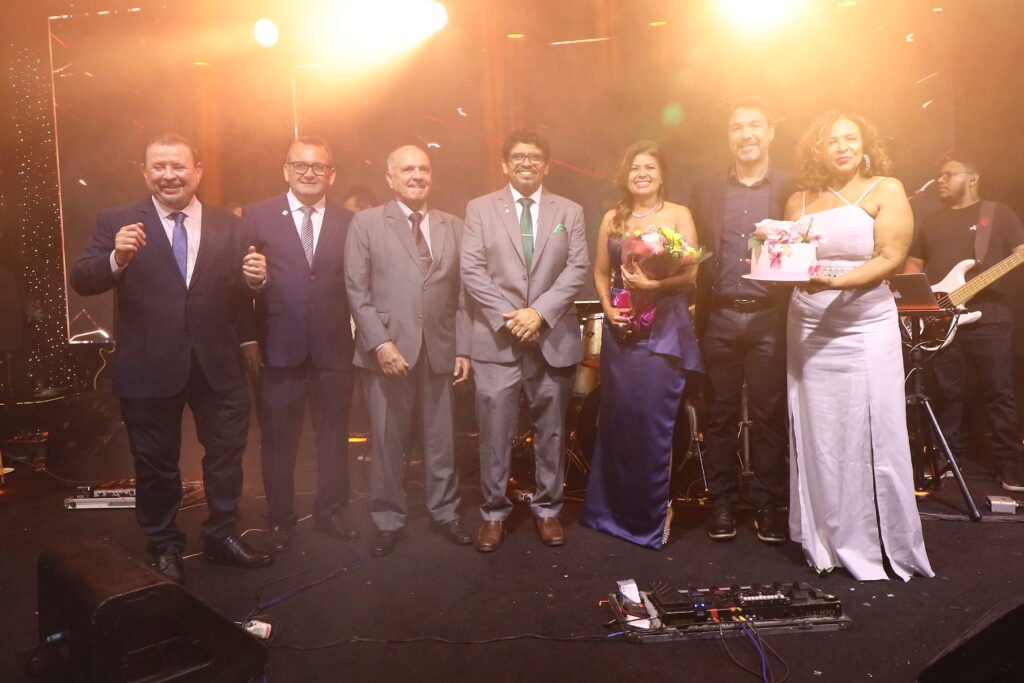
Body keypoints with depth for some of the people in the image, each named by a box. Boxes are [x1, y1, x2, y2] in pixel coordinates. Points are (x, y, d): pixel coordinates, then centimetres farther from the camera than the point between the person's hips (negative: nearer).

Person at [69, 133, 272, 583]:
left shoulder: (227, 226, 5)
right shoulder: (117, 222, -2)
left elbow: (240, 293, 4)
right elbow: (81, 282, -9)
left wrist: (255, 278, -19)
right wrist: (116, 258, -28)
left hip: (218, 364, 2)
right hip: (149, 368, -2)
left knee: (226, 452, 14)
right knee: (156, 463, 13)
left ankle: (221, 535, 33)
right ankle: (164, 547, 31)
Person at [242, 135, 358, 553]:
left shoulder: (348, 222, 5)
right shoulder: (257, 216, 1)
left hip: (334, 350, 2)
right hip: (278, 350, -1)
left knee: (334, 436, 13)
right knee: (278, 439, 11)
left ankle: (330, 512, 31)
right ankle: (280, 520, 28)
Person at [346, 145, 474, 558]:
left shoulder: (453, 226, 10)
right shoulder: (366, 223, 2)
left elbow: (461, 293, 8)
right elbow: (356, 290, -4)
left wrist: (463, 348, 3)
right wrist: (380, 342, -13)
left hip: (440, 349, 3)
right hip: (387, 350, -2)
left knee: (441, 439, 11)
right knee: (387, 441, 6)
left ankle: (445, 513, 28)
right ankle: (388, 521, 22)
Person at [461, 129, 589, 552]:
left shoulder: (569, 211, 11)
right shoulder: (479, 209, 6)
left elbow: (577, 268, 0)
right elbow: (472, 270, -2)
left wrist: (539, 311, -13)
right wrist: (509, 316, -12)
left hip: (553, 337, 2)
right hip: (497, 338, -1)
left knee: (551, 430, 9)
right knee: (494, 431, 1)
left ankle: (547, 509, 24)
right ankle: (494, 513, 16)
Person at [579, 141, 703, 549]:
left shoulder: (678, 215, 4)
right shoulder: (612, 219, 13)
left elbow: (690, 273, -3)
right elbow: (600, 272, 14)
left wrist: (655, 284, -19)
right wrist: (607, 305, -4)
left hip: (664, 327, -3)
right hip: (621, 328, 3)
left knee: (654, 417, -5)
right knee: (617, 417, 4)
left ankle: (655, 511, 11)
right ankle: (616, 509, 20)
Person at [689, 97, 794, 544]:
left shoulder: (791, 188, 5)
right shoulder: (706, 189, 11)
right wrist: (698, 314, -6)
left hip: (769, 318, -1)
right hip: (719, 318, 1)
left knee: (769, 414, 3)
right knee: (721, 413, 7)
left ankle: (768, 504, 15)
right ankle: (722, 502, 18)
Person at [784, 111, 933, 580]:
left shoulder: (886, 190, 3)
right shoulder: (800, 201, 12)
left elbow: (891, 258, -7)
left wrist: (836, 283, -20)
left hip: (866, 327, -3)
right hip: (809, 330, 3)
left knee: (871, 437, -2)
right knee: (819, 438, 4)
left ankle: (886, 545, 11)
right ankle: (828, 542, 14)